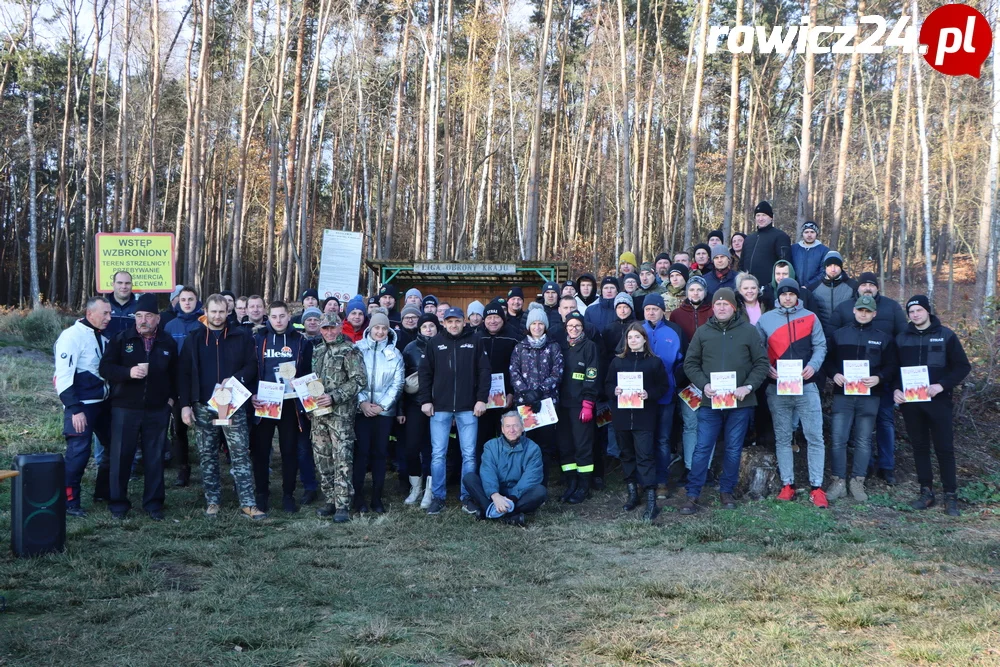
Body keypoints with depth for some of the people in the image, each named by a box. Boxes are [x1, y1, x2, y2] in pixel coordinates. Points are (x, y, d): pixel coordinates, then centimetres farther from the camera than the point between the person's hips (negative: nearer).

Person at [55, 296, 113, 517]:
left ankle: (104, 492, 28)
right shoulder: (72, 336, -14)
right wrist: (75, 409, -22)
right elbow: (63, 377, -18)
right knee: (79, 452, -9)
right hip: (82, 406, -8)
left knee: (114, 446, 13)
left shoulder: (103, 337, 11)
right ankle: (69, 502, 3)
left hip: (103, 403, 8)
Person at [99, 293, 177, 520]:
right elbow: (105, 368, -7)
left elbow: (175, 374, 17)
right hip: (125, 408, -1)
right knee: (121, 456, 3)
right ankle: (118, 503, 14)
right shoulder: (121, 340, -1)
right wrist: (129, 372, -22)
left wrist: (171, 397, 8)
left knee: (154, 458, 6)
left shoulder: (168, 343, 7)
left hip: (158, 410, 2)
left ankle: (153, 503, 16)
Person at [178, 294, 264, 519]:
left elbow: (252, 366, 4)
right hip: (203, 407, 1)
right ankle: (212, 502, 17)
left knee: (241, 454, -6)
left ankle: (248, 504, -5)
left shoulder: (241, 337, 5)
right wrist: (185, 404, -4)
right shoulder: (194, 339, 7)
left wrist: (236, 378, -16)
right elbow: (183, 373, 4)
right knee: (207, 457, 7)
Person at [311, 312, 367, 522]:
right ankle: (330, 500, 19)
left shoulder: (350, 351, -5)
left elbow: (358, 380, -12)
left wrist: (334, 397, -19)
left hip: (341, 413, -7)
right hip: (318, 413, 7)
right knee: (322, 458, 9)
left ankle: (343, 505, -5)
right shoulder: (316, 351, 16)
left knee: (342, 459, -8)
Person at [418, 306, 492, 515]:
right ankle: (438, 497, 9)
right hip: (440, 406, 1)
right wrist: (425, 400, -1)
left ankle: (467, 497, 12)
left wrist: (482, 399, -5)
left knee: (469, 454, 3)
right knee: (438, 454, 1)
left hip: (468, 407, -1)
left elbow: (484, 371, 2)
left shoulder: (475, 341, 3)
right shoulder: (435, 342, 6)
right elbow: (425, 373, 6)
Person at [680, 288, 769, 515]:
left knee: (733, 449, 9)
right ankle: (692, 494, 6)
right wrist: (704, 385, -10)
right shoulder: (703, 332, 5)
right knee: (702, 448, -1)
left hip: (740, 402, 0)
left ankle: (727, 491, 23)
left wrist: (748, 387, -12)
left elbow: (761, 363, 1)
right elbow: (690, 363, 6)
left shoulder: (749, 331, 2)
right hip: (710, 402, 0)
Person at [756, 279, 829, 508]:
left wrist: (813, 366, -13)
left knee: (814, 436, -4)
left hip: (806, 385, -1)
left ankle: (817, 487, 1)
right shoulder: (765, 320, 7)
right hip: (777, 388, 1)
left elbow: (820, 346, 5)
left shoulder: (810, 318, 6)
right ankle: (787, 484, 14)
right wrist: (768, 369, -10)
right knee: (782, 438, 7)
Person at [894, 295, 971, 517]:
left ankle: (951, 495, 3)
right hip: (910, 401, 3)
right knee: (919, 447, 7)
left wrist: (942, 385, -15)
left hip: (938, 400, -3)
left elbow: (963, 366, -2)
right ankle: (926, 492, 15)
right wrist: (896, 390, -6)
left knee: (944, 447, -3)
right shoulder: (902, 339, 9)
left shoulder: (946, 335, 1)